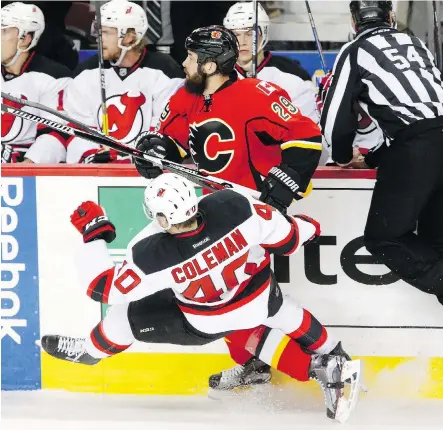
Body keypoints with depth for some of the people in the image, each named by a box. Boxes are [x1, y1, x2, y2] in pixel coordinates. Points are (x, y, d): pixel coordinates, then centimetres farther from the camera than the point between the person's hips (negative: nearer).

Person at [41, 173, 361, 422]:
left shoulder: (153, 255, -37)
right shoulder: (234, 205, -34)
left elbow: (106, 288, -24)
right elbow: (286, 238, -19)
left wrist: (93, 233, -16)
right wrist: (304, 227, 4)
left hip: (208, 323, -2)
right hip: (260, 296, 3)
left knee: (128, 315, 13)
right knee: (282, 313, 37)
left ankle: (90, 351, 32)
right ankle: (331, 362, 43)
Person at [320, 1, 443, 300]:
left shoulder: (355, 51, 9)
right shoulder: (415, 44, 26)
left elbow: (336, 117, 6)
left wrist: (344, 157, 27)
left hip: (416, 146, -6)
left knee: (384, 239, 4)